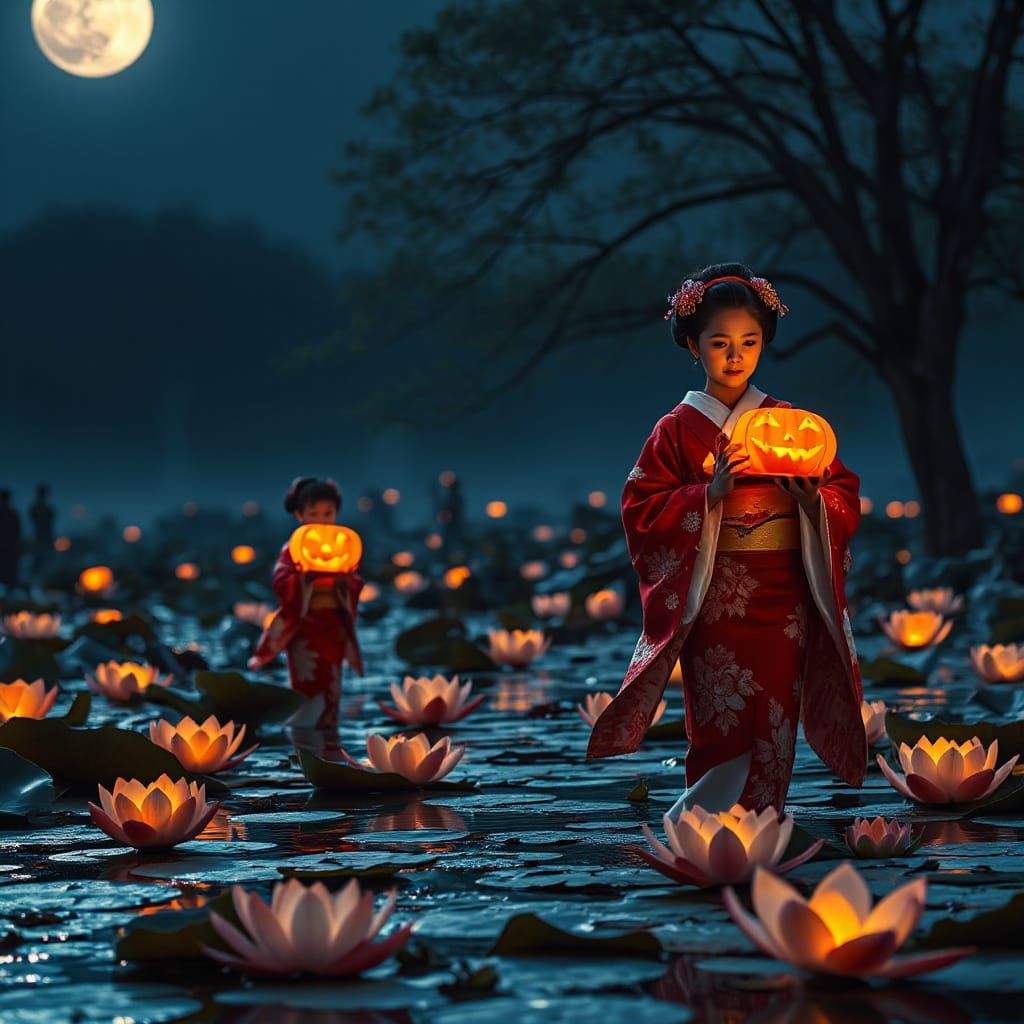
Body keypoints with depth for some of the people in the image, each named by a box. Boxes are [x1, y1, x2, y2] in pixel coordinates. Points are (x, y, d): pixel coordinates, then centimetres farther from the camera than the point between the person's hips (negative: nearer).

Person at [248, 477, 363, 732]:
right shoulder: (292, 550, -3)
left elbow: (356, 585, 6)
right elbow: (281, 585, -11)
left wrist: (344, 579, -16)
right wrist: (306, 575, -26)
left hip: (334, 627, 4)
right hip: (304, 627, -4)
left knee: (331, 687, 6)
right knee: (306, 686, -6)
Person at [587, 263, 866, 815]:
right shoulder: (678, 430, 3)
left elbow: (844, 496, 9)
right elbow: (643, 511, -3)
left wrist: (813, 500, -13)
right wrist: (710, 494, -17)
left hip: (783, 602, 3)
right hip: (714, 600, -3)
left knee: (774, 728, 1)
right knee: (723, 728, -7)